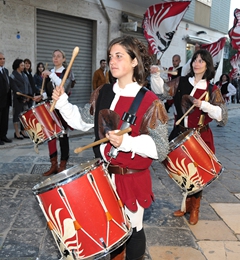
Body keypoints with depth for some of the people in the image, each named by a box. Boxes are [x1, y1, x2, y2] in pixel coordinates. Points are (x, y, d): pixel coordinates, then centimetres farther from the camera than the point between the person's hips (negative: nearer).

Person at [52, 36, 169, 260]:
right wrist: (62, 101, -3)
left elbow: (161, 148, -18)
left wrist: (126, 141, -31)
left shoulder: (150, 102, -17)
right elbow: (83, 121, 11)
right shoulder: (102, 93, 2)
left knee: (131, 229, 14)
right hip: (104, 175, 5)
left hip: (132, 178, -5)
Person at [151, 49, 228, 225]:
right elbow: (162, 90, -8)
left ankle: (195, 209, 28)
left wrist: (203, 105, -24)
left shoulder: (212, 90, -4)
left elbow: (221, 114, -12)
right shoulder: (181, 82, 3)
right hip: (180, 134, 2)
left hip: (200, 137, -2)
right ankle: (187, 204, 35)